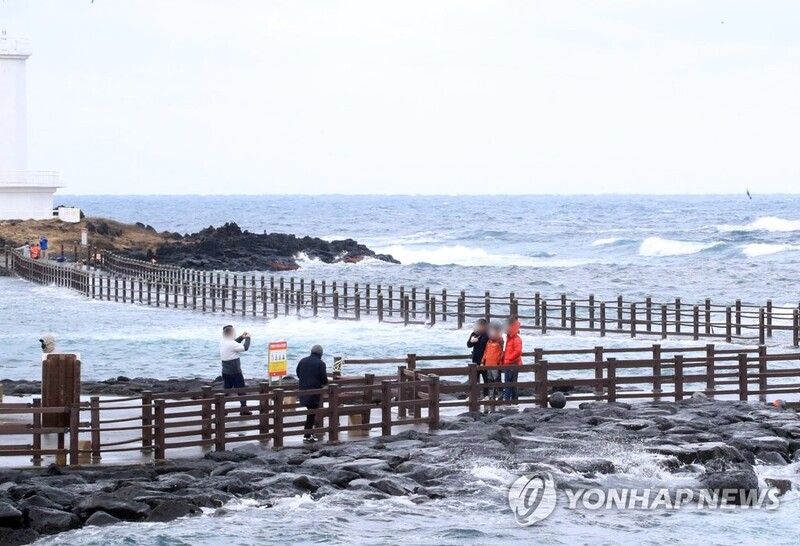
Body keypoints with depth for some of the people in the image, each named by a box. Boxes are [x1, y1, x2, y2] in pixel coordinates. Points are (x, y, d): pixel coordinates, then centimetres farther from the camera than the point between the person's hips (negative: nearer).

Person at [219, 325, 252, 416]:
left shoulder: (222, 343, 5)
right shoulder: (231, 344, -21)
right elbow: (245, 348, -17)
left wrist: (241, 337, 16)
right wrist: (247, 338, -1)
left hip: (225, 372, 8)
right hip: (235, 372, -8)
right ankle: (244, 409, 5)